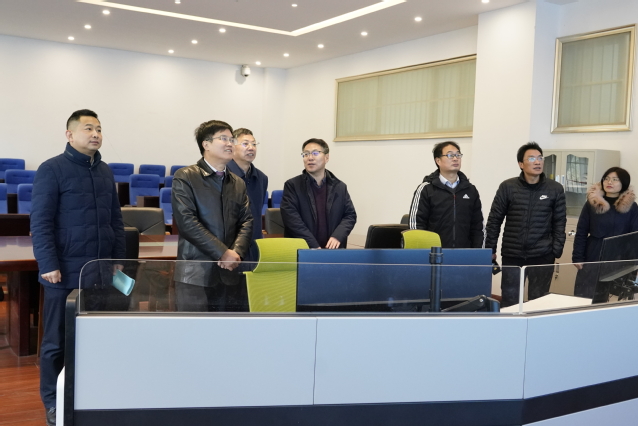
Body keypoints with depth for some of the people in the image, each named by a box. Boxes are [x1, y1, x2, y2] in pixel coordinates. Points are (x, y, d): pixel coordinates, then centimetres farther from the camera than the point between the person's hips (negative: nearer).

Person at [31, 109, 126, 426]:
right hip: (65, 273, -5)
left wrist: (119, 260, 11)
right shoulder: (52, 169, -6)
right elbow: (40, 222, -9)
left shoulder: (105, 171, 12)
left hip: (101, 271, 5)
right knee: (57, 341, 7)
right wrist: (49, 265, -14)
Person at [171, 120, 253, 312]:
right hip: (196, 274, -5)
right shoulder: (185, 177, -2)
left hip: (231, 273, 5)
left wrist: (237, 252, -10)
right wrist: (222, 252, -15)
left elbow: (246, 221, 9)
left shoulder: (238, 183, 17)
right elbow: (187, 220, -12)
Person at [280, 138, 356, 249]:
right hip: (300, 250, -2)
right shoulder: (292, 186, 1)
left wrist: (337, 236, -10)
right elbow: (292, 219, -8)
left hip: (333, 250, 3)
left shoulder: (340, 187, 11)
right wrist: (314, 246, -15)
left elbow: (350, 215, 9)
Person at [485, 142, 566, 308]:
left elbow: (559, 222, 3)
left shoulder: (555, 189, 1)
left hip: (543, 255, 0)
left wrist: (556, 251, -4)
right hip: (512, 255, 0)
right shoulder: (507, 187, -1)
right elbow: (494, 220, 2)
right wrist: (490, 250, 0)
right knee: (509, 300, 7)